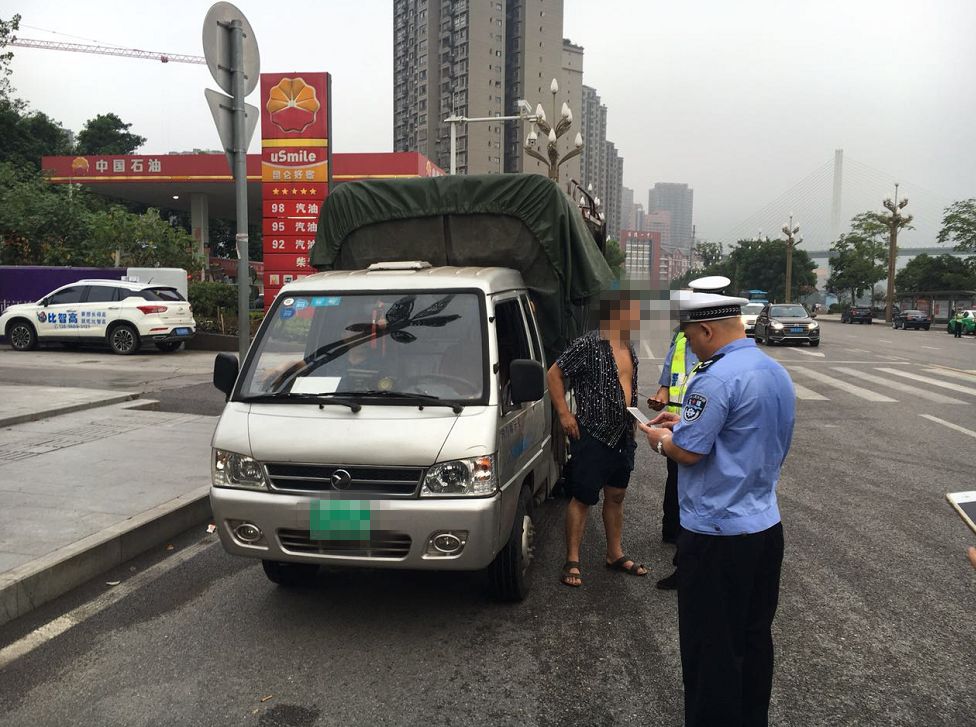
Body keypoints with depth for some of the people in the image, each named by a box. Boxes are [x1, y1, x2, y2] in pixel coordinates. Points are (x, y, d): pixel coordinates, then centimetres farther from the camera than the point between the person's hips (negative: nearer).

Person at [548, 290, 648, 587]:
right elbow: (554, 374, -11)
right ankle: (572, 561, 8)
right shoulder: (588, 345, -15)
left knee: (616, 496, 16)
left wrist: (633, 423, 18)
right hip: (592, 435, -8)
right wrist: (564, 413, -14)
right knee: (583, 498, -1)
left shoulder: (629, 348, 10)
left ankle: (616, 554, 30)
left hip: (622, 436, 8)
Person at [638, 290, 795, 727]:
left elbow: (688, 452, -20)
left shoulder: (718, 377, -21)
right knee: (755, 638, 21)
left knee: (711, 649, 5)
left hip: (717, 533, -9)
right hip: (765, 526, 9)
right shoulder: (776, 372, 8)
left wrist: (659, 439, 1)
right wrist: (685, 422, 15)